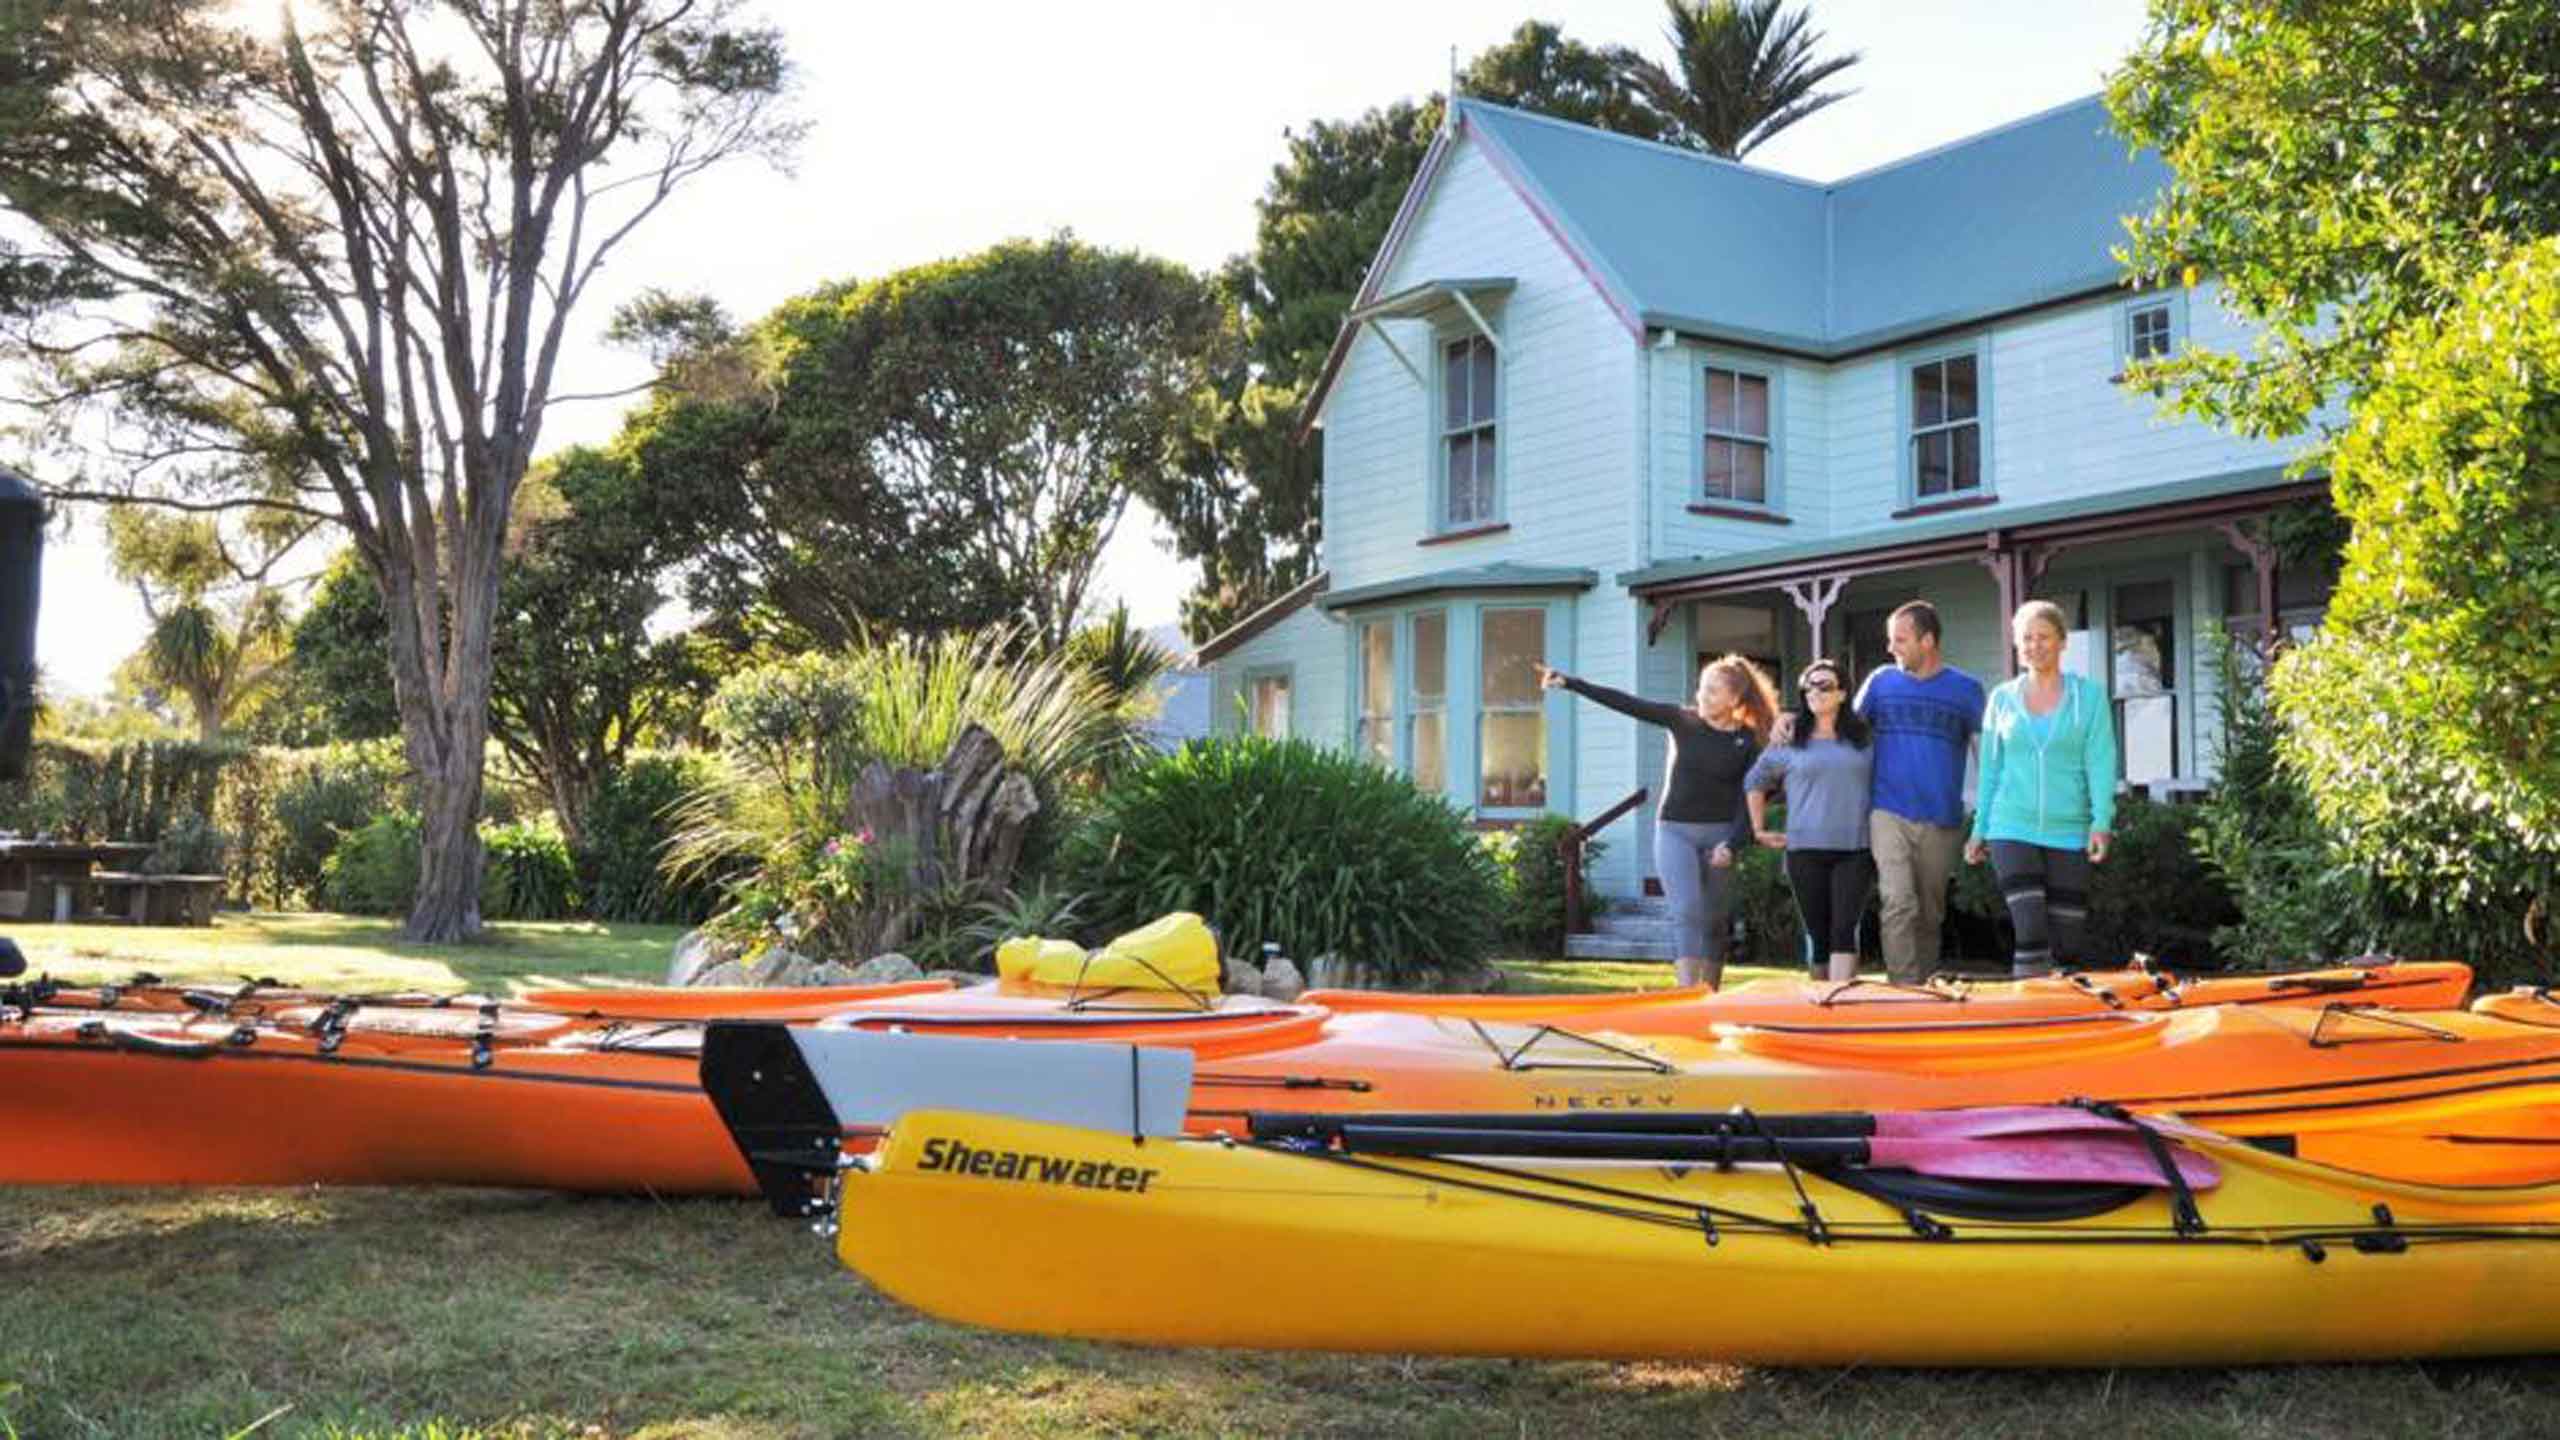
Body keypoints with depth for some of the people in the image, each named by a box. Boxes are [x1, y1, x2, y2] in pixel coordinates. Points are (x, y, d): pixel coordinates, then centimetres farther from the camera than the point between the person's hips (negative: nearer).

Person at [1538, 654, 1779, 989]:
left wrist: (1731, 845, -15)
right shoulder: (1682, 720, 0)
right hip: (1675, 831, 0)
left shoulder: (1749, 741, -2)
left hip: (1719, 834, 1)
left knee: (1715, 921, 7)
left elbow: (1749, 798, -3)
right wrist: (1569, 682, -11)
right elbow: (1626, 703, -5)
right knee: (1689, 911, -14)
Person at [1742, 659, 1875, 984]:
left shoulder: (1864, 740, 8)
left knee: (1844, 930, -12)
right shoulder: (1789, 743, 8)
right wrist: (1759, 829, 14)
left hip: (1855, 850, -1)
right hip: (1805, 850, 1)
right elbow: (1754, 783, 19)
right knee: (1818, 933, 5)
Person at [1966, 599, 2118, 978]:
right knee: (2032, 935, -13)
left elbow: (2100, 762, -2)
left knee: (2067, 944, 3)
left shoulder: (2089, 695, 5)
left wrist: (2101, 822, -13)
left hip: (2068, 833, 0)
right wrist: (1979, 830, 12)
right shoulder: (2002, 699, 9)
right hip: (2012, 829, 0)